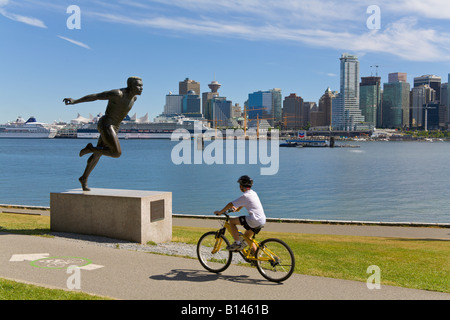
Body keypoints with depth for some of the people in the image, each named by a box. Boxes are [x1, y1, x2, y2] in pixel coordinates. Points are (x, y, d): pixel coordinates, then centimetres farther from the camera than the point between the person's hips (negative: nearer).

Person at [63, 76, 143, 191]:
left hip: (113, 128, 9)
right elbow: (95, 96, -18)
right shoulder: (118, 94, -20)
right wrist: (75, 101, -18)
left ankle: (84, 178, 35)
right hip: (105, 125, -9)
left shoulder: (134, 97, 5)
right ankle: (91, 148, 0)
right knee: (117, 153, -21)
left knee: (98, 154, 19)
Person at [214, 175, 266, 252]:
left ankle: (237, 243, -1)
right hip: (262, 220, 9)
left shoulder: (245, 196, -12)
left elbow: (231, 204, -7)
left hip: (254, 220, -9)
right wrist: (237, 209, 33)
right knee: (246, 237, 24)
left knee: (231, 221, -1)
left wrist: (220, 212, 2)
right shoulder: (253, 193, 14)